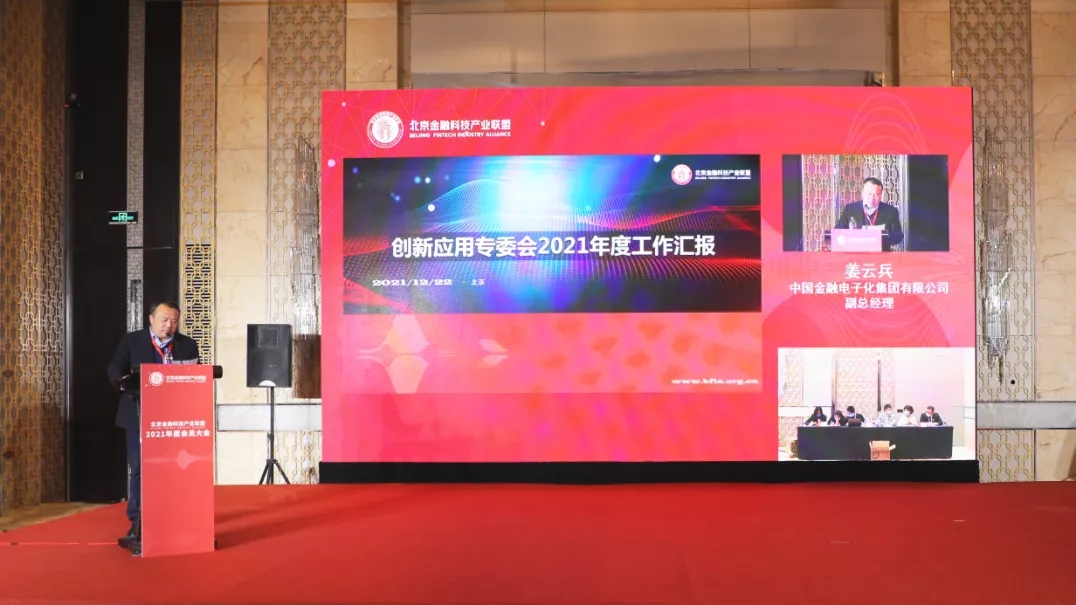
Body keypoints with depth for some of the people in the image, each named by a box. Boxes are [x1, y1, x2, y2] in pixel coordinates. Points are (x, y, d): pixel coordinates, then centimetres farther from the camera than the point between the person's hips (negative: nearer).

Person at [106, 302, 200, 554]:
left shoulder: (188, 345, 8)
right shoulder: (131, 341, 3)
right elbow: (114, 370, -3)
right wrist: (124, 380, -25)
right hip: (140, 416, -2)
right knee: (138, 469, -1)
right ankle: (137, 524, 5)